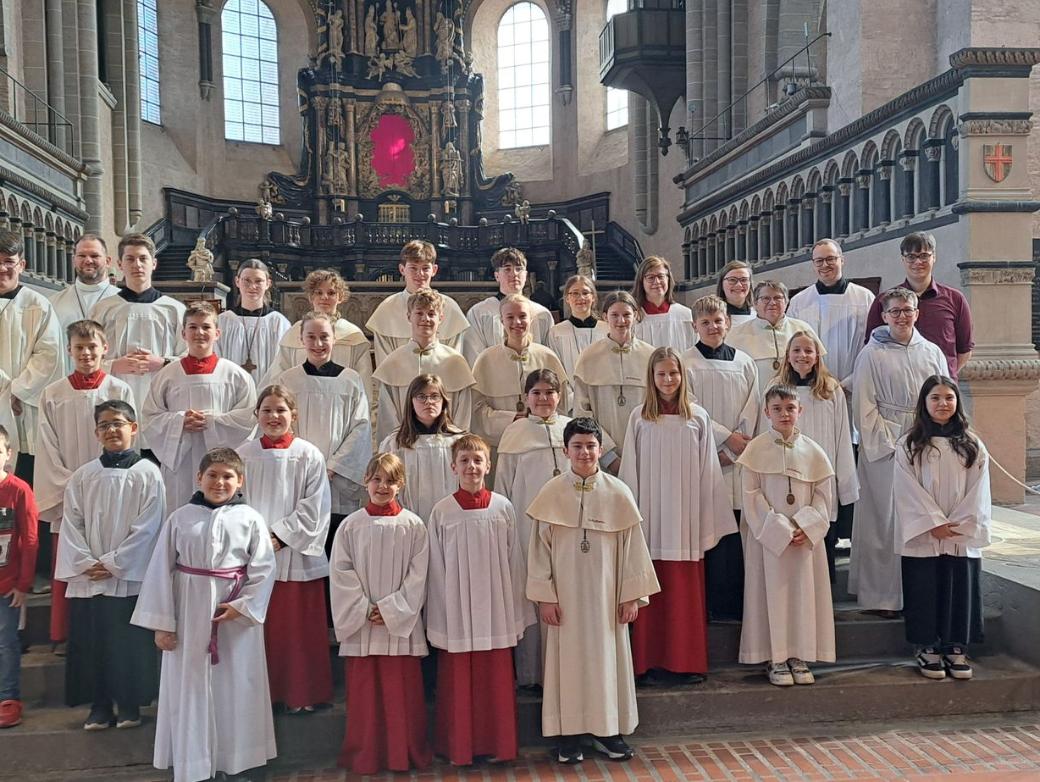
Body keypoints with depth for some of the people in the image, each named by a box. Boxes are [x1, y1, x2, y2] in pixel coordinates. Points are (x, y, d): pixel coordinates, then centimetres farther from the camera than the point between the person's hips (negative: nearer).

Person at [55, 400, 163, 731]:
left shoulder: (148, 474, -4)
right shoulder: (82, 476, 7)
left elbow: (147, 528, -8)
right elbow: (71, 524, 4)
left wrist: (112, 563, -10)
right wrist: (86, 563, -7)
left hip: (130, 577, -3)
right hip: (87, 579, 3)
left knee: (130, 644, 2)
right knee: (91, 643, 7)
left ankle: (129, 705, 18)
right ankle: (99, 706, 21)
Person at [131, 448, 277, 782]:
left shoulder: (250, 519, -3)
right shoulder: (180, 518, -2)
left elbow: (264, 568, -3)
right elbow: (161, 571, -1)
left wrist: (243, 606, -13)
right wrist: (161, 622, -2)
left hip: (238, 616, 0)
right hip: (189, 615, 0)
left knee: (237, 691, 9)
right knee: (189, 690, 8)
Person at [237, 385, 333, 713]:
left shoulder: (309, 455, -3)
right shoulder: (243, 455, 4)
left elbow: (314, 507, -6)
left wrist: (280, 536, -13)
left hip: (296, 554, -2)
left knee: (300, 629, 5)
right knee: (259, 628, 9)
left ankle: (302, 693, 18)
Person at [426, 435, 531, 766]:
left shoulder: (503, 507, -1)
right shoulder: (442, 511, -2)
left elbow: (515, 562, 3)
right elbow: (436, 568, 1)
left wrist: (517, 614, 3)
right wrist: (438, 620, 1)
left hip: (496, 612, 1)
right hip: (457, 614, -1)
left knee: (497, 681, 8)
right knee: (458, 682, 7)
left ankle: (498, 744, 24)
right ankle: (460, 748, 22)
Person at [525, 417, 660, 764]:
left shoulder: (618, 493, -4)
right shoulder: (551, 494, -5)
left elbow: (632, 547, 0)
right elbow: (539, 547, -2)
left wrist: (632, 595, -1)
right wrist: (545, 597, -5)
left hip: (606, 593, 1)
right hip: (565, 595, -1)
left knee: (607, 657, 9)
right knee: (569, 659, 7)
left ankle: (607, 730, 24)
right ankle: (569, 732, 19)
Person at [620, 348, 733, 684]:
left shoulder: (698, 417, 3)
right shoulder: (639, 417, 2)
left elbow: (708, 471, 4)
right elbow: (630, 471, 4)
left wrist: (708, 522, 2)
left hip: (686, 518, 0)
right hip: (651, 517, 0)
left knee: (687, 593, 5)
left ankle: (688, 661, 16)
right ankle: (650, 661, 14)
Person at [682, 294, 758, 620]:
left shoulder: (744, 363, 10)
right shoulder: (686, 364, 0)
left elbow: (750, 410, 6)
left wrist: (733, 451, -5)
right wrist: (726, 437, -10)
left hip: (737, 459, 3)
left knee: (734, 532, 1)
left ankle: (732, 603, 10)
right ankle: (706, 603, 5)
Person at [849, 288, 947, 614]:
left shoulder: (932, 353, 10)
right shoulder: (872, 355, -1)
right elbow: (864, 409, -5)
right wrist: (891, 446, -10)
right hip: (884, 446, -3)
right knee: (886, 517, -1)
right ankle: (884, 595, 7)